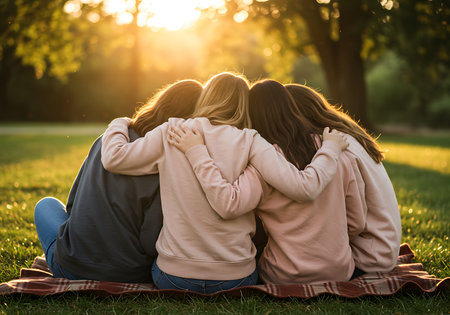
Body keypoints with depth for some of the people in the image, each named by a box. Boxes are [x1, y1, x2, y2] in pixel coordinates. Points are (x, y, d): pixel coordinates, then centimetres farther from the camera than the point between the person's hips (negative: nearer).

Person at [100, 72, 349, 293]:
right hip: (235, 277, 0)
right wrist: (330, 148, 2)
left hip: (174, 275, 1)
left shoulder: (171, 132, -3)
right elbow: (304, 186, -15)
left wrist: (119, 125, 16)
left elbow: (113, 158, -4)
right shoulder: (249, 142, -8)